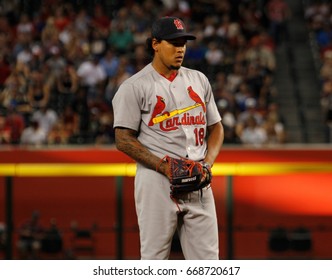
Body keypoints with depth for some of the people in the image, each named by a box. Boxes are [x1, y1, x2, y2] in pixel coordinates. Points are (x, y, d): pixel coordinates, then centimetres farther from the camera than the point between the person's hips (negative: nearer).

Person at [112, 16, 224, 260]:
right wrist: (163, 166, -16)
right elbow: (124, 140, -6)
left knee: (207, 258, 2)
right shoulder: (135, 87, -2)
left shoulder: (199, 80, 15)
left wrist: (207, 163, 0)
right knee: (154, 259, -2)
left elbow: (216, 128, 19)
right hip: (157, 182, -5)